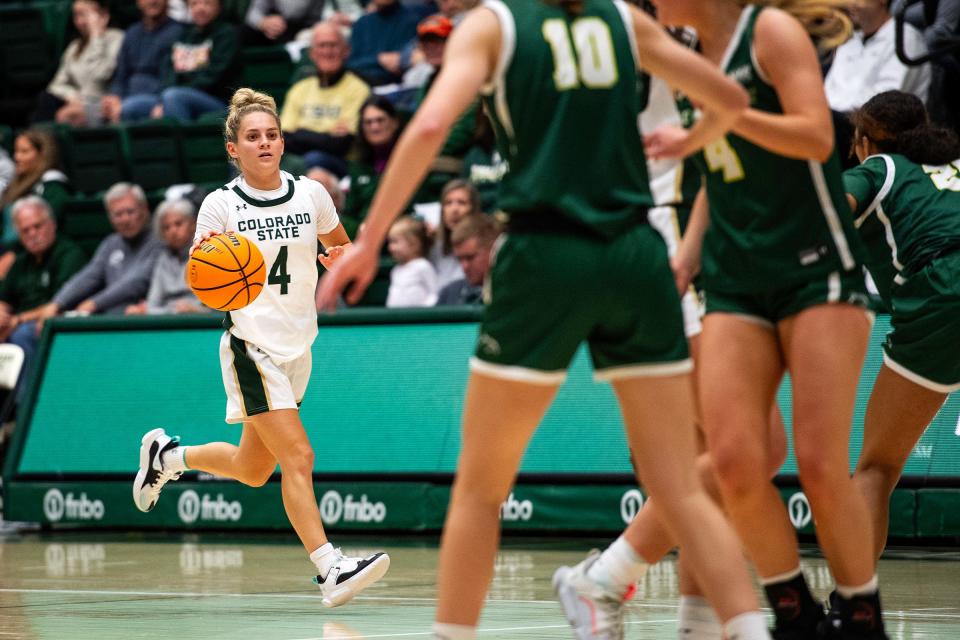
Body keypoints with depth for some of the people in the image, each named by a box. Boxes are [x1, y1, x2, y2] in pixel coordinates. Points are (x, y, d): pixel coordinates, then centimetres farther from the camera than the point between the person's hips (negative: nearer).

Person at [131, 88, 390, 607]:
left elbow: (342, 246, 16)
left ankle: (167, 455, 39)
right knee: (297, 457, -17)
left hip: (298, 346, 6)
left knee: (252, 470, 16)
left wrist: (339, 257, -7)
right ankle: (330, 569, -19)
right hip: (252, 345, -6)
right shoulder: (221, 205, -8)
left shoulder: (310, 193, 2)